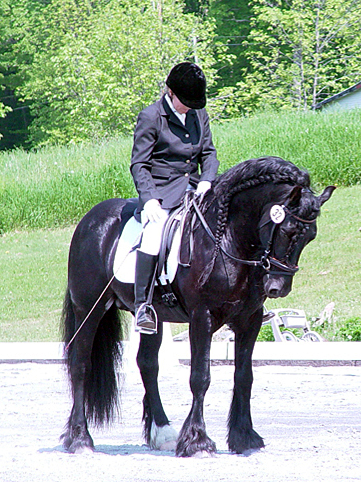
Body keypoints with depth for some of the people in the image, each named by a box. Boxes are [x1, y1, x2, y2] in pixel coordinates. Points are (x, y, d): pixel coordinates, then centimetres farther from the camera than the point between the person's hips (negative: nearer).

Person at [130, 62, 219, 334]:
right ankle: (142, 305, -32)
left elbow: (208, 152, 14)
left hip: (194, 187, 6)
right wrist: (149, 198, -22)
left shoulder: (199, 115, 11)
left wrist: (207, 180, -8)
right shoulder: (151, 117, -6)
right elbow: (139, 164, -8)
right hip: (161, 188, -6)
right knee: (154, 231, -33)